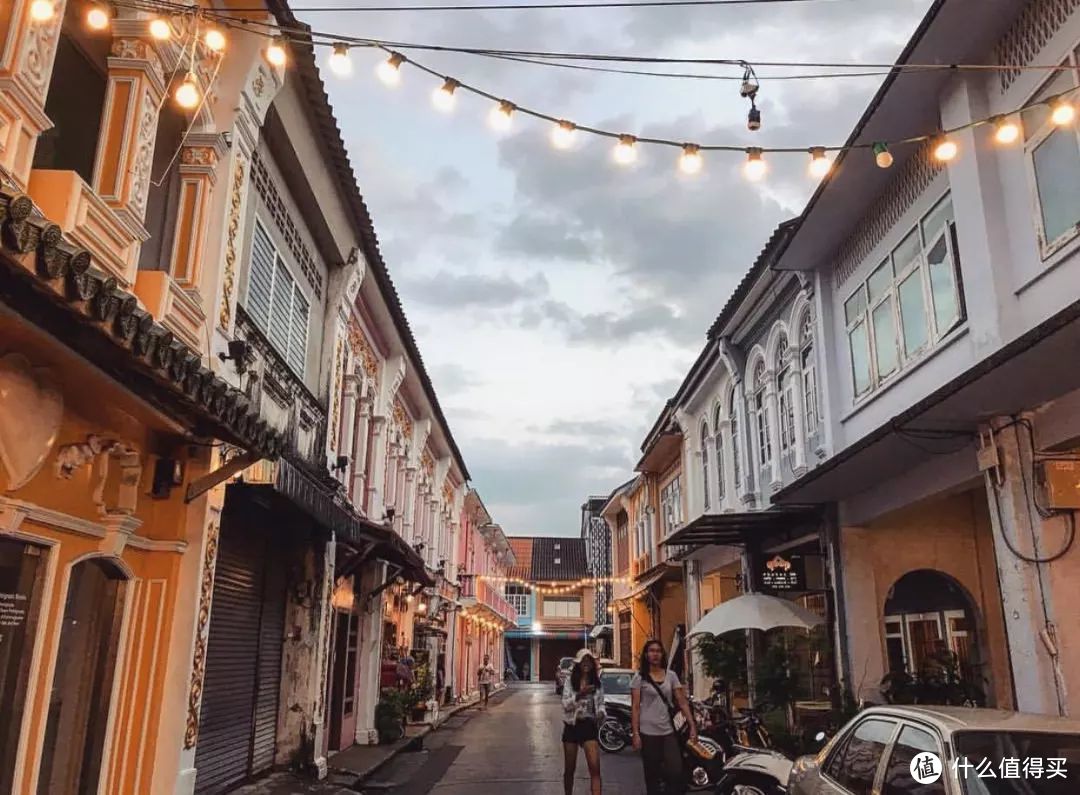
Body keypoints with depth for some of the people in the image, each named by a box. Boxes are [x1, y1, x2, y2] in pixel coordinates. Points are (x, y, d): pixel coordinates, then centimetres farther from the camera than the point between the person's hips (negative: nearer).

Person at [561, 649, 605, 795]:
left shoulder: (597, 683, 5)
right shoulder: (570, 681, -3)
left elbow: (600, 704, 10)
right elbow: (565, 705, -10)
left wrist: (601, 713, -12)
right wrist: (580, 695, -26)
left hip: (589, 726, 1)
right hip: (572, 726, -1)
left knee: (595, 767, -12)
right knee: (570, 768, 11)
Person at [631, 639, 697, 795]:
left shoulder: (671, 675, 6)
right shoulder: (639, 677, -2)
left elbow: (682, 702, 5)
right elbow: (635, 707, -4)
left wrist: (692, 726, -3)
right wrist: (635, 734, -10)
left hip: (668, 731, 2)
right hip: (648, 732, -2)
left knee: (676, 772, -8)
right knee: (652, 775, 5)